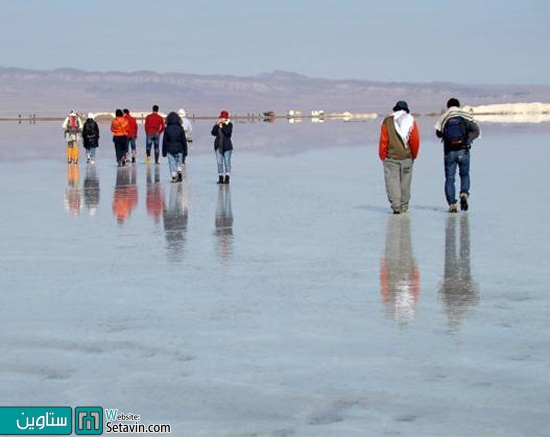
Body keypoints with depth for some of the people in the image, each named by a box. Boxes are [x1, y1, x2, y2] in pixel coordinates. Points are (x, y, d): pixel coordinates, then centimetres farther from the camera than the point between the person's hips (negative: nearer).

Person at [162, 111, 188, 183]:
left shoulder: (167, 129, -5)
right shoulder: (180, 128, -3)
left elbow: (164, 141, -1)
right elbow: (184, 141, 0)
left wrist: (164, 152, 5)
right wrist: (185, 151, 7)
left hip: (170, 150, -1)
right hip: (179, 149, 1)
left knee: (172, 163, 4)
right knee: (179, 162, 15)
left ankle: (174, 177, -1)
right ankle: (179, 171, -10)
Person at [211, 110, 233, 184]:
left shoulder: (229, 125, -3)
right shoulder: (217, 124, 9)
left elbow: (227, 132, -20)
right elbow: (213, 133, -2)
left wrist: (222, 125, -15)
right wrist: (217, 125, -10)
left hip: (227, 146, -4)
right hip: (218, 146, 4)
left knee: (227, 162, -4)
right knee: (219, 163, 3)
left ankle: (227, 178, -1)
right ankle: (220, 178, 8)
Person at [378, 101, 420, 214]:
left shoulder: (387, 121, 1)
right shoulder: (411, 121, 5)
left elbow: (383, 140, -2)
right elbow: (416, 140, 0)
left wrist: (382, 156, 5)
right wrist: (414, 155, 12)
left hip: (391, 157, -2)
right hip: (407, 158, 2)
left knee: (392, 180, -3)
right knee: (405, 182, 11)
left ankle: (396, 206, -15)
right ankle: (404, 207, 15)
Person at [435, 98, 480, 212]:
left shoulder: (443, 118, 1)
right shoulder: (465, 116, 1)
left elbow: (439, 134, 8)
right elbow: (476, 131, -4)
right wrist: (467, 140, 5)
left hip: (449, 152, 0)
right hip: (463, 151, 0)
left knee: (449, 178, 6)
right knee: (464, 174, 19)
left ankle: (452, 204, -3)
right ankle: (464, 193, -7)